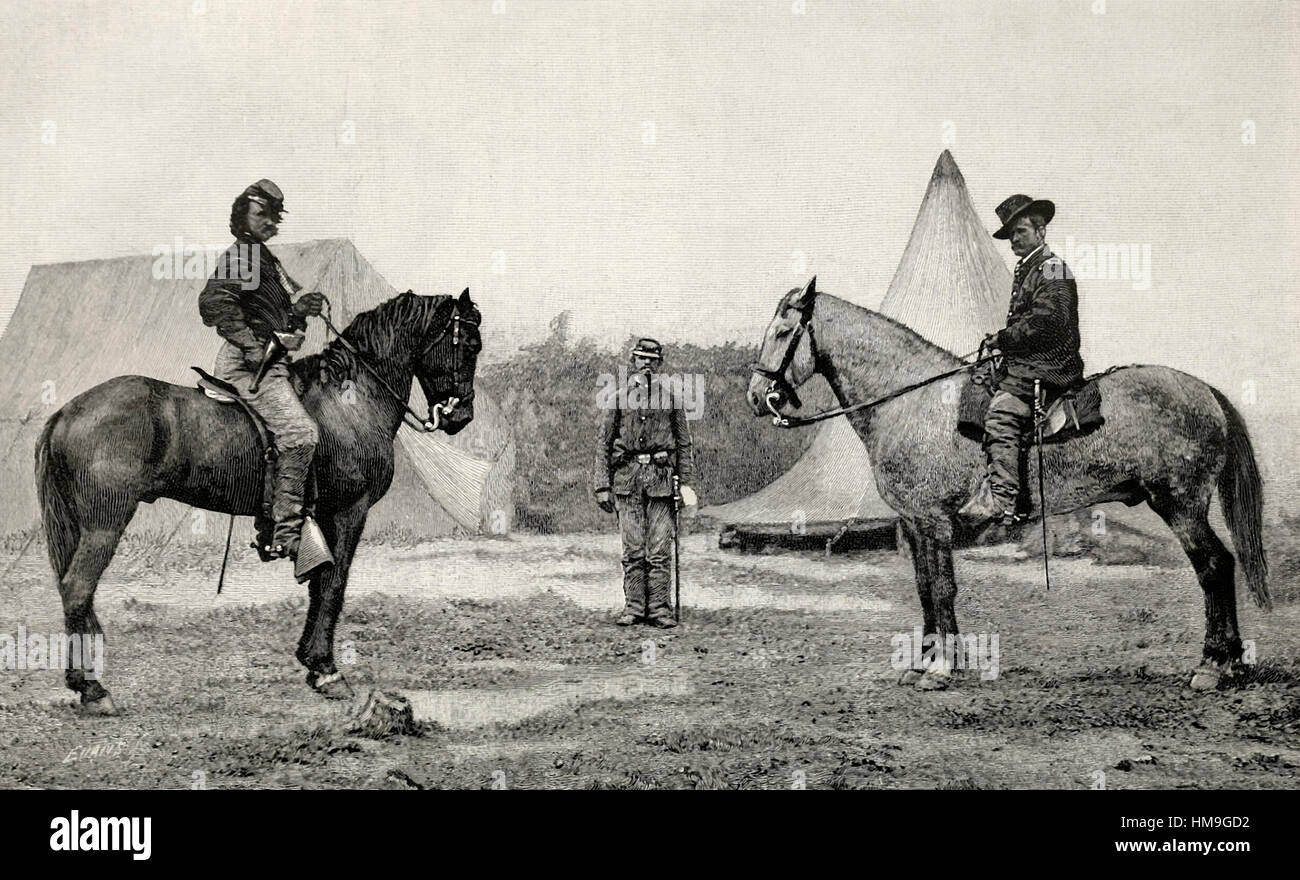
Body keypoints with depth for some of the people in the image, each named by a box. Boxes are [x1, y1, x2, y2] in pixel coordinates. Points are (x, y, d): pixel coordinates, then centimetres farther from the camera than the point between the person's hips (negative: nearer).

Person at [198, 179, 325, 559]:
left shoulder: (266, 258, 24)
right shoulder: (241, 255, -6)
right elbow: (215, 302, -20)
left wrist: (301, 308, 7)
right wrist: (252, 345, -22)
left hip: (271, 359, 11)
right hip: (247, 363, -11)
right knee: (300, 433, -22)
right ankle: (286, 533, -22)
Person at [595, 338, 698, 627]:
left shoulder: (671, 396, 9)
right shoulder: (619, 399, 9)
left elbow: (684, 443, 11)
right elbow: (604, 446, 9)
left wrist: (686, 483, 2)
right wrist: (602, 486, 2)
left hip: (661, 476, 0)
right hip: (627, 478, 0)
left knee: (660, 550, -1)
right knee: (633, 549, 1)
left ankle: (659, 608, 3)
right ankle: (633, 607, 7)